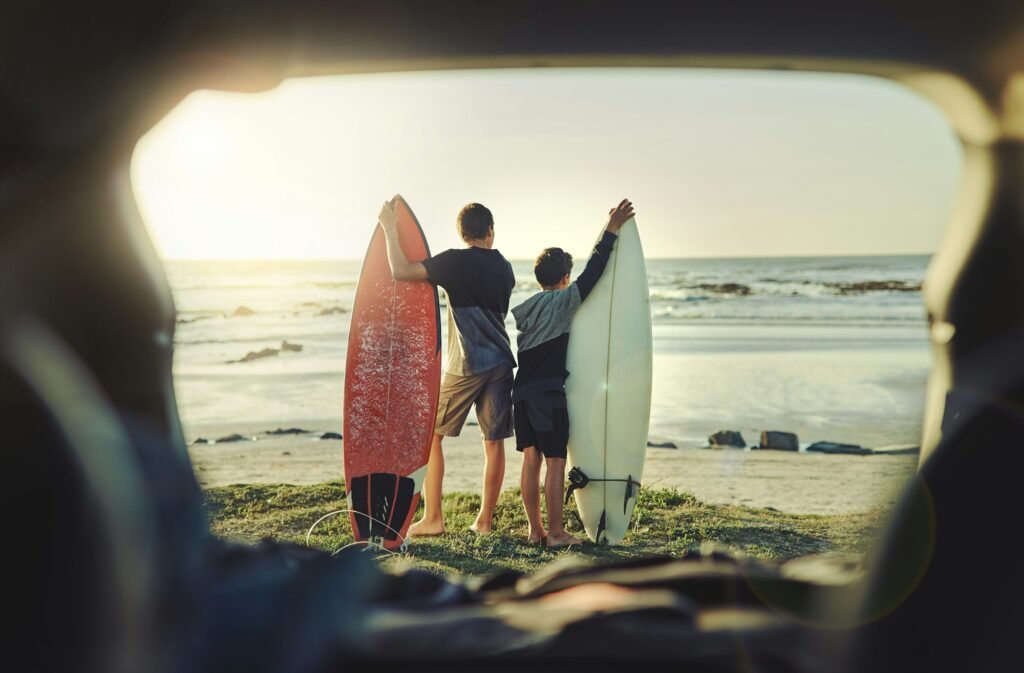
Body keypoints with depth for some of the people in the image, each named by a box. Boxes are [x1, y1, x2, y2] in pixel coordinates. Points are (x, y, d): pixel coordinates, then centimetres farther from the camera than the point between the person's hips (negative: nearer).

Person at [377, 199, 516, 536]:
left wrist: (390, 229, -2)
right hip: (501, 362, 6)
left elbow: (401, 271, -14)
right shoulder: (503, 267, 11)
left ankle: (432, 518, 7)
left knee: (430, 433, 7)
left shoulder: (455, 261, -8)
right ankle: (485, 519, 15)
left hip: (466, 365, -5)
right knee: (494, 441, 7)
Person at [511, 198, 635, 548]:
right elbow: (593, 270, -7)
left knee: (531, 459, 10)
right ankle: (555, 532, 4)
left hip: (522, 391, 7)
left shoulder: (524, 308, 13)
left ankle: (535, 529, 16)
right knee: (555, 461, 0)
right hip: (548, 393, -7)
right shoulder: (564, 301, -6)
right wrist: (611, 230, -3)